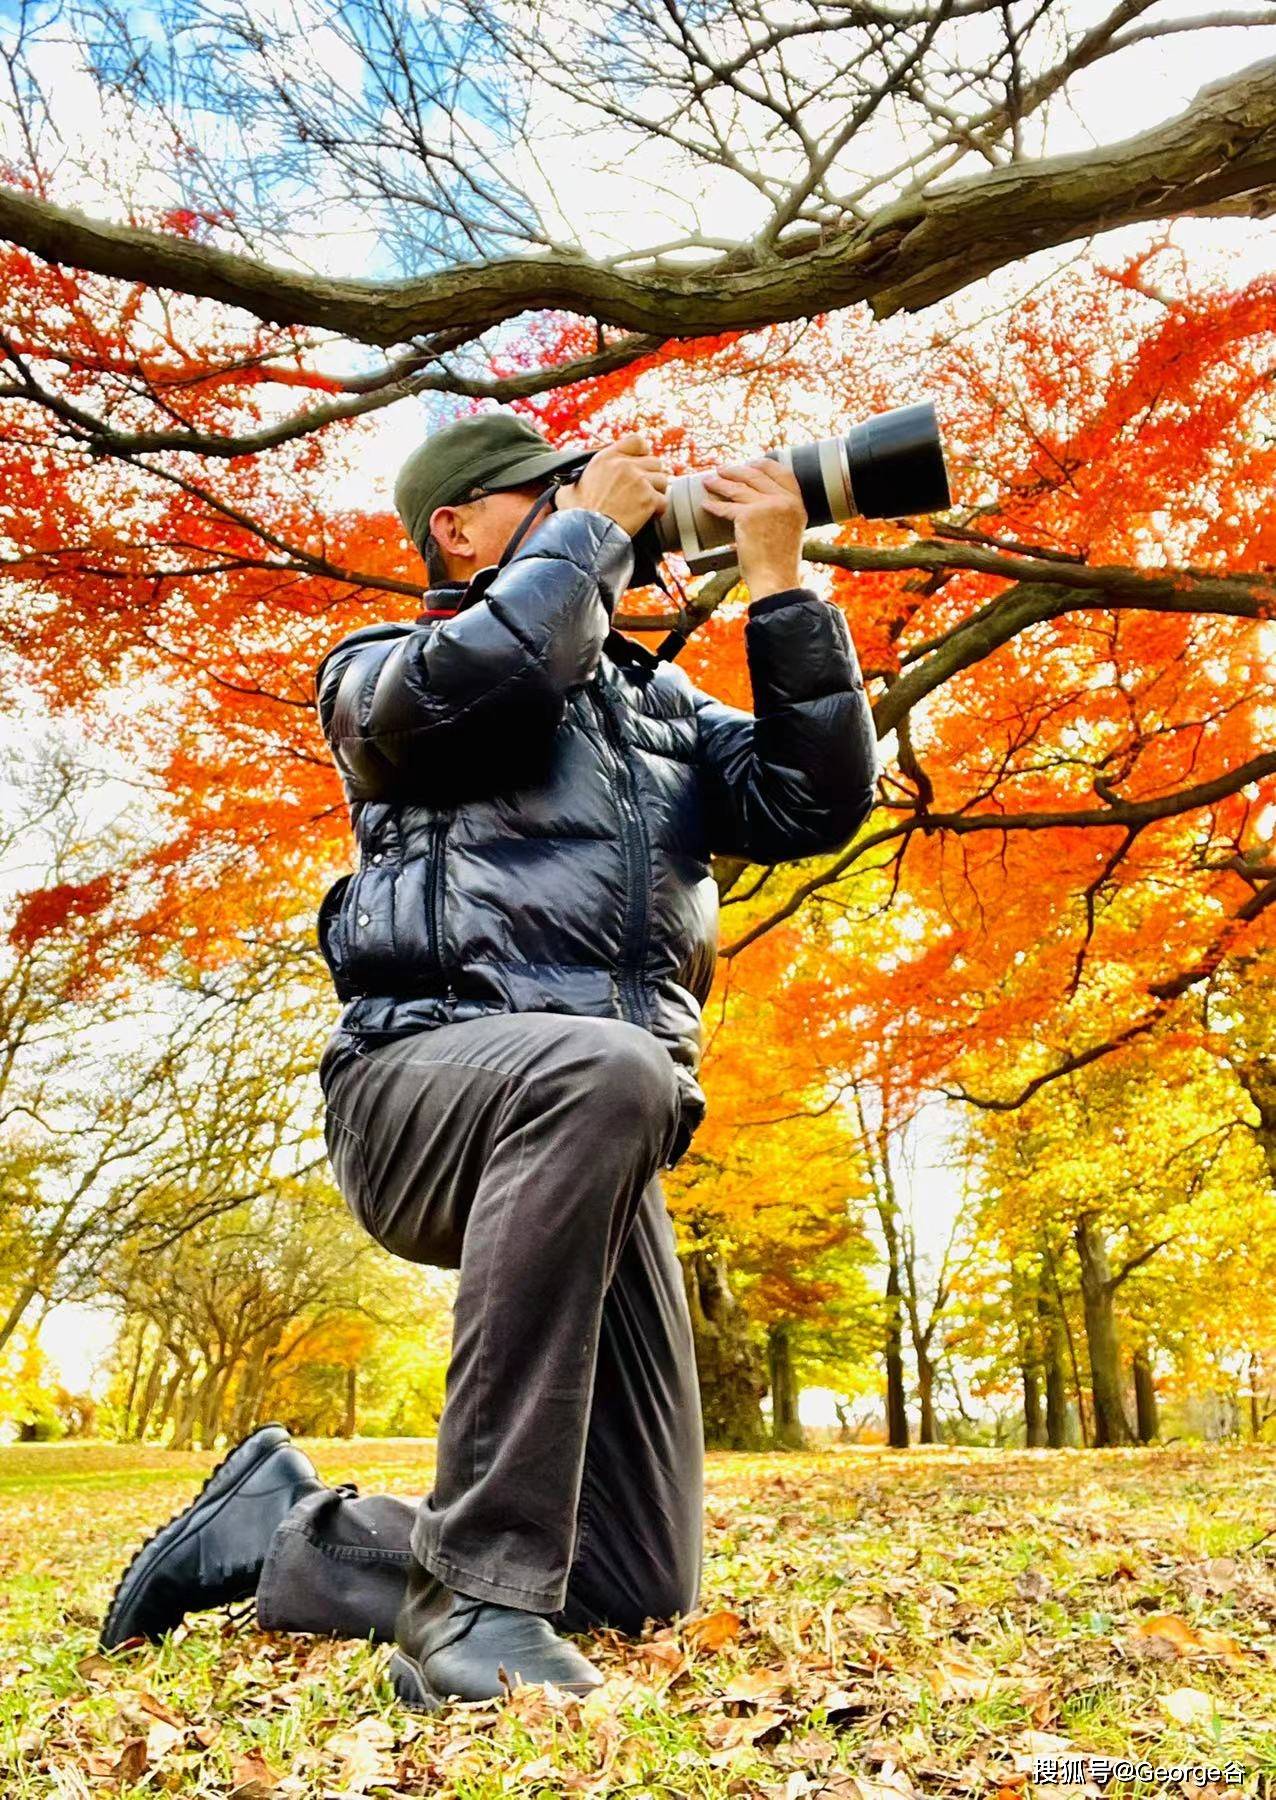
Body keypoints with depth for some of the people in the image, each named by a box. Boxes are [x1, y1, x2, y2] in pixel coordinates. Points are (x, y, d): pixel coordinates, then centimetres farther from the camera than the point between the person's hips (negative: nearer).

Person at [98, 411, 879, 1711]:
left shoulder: (659, 704, 26)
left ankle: (276, 1531, 21)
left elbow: (814, 802, 13)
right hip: (425, 1077, -5)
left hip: (580, 1141, 6)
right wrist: (594, 522, 2)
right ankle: (475, 1593, -27)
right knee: (603, 1070, -43)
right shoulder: (383, 670, 12)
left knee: (639, 1589, 2)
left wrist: (778, 583, 11)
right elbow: (477, 675, -13)